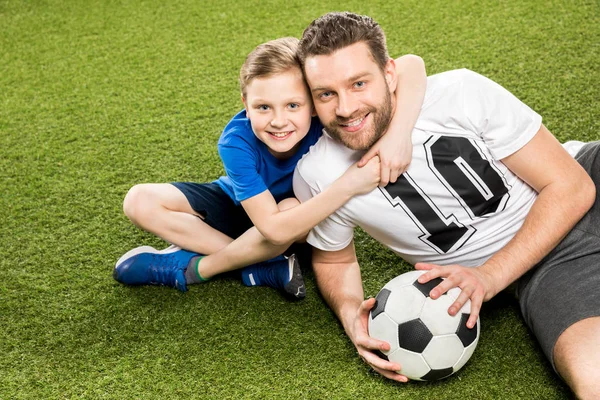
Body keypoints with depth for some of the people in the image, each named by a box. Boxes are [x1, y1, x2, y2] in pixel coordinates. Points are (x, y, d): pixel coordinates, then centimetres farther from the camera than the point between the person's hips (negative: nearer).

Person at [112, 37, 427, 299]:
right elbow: (274, 228, -42)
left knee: (293, 207, -37)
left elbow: (410, 65, -42)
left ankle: (192, 268, -14)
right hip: (236, 205, 1)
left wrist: (397, 135, -58)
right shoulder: (236, 142, -35)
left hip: (298, 209, 0)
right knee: (141, 202, -17)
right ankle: (265, 268, -20)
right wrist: (348, 185, -51)